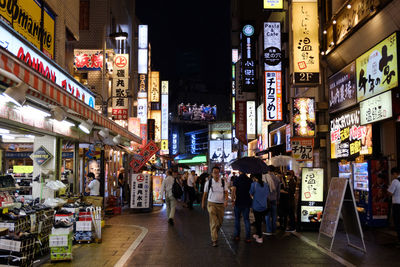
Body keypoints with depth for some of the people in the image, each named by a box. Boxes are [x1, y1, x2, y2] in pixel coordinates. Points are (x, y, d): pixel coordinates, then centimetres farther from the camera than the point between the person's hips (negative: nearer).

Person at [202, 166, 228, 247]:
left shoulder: (223, 182, 2)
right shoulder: (208, 182, 0)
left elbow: (226, 192, -4)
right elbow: (205, 193, 10)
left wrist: (226, 200, -23)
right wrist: (203, 203, 15)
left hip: (221, 204, 3)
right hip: (212, 204, -2)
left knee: (220, 222, 11)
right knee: (213, 222, -10)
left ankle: (214, 234, 37)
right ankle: (214, 240, -8)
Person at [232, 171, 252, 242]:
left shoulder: (237, 179, -7)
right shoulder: (249, 180, 1)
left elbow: (233, 190, -16)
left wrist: (232, 199, -9)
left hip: (238, 201, -2)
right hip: (247, 202, 2)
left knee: (237, 218, 12)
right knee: (246, 219, 6)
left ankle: (237, 235, 16)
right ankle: (248, 237, 2)